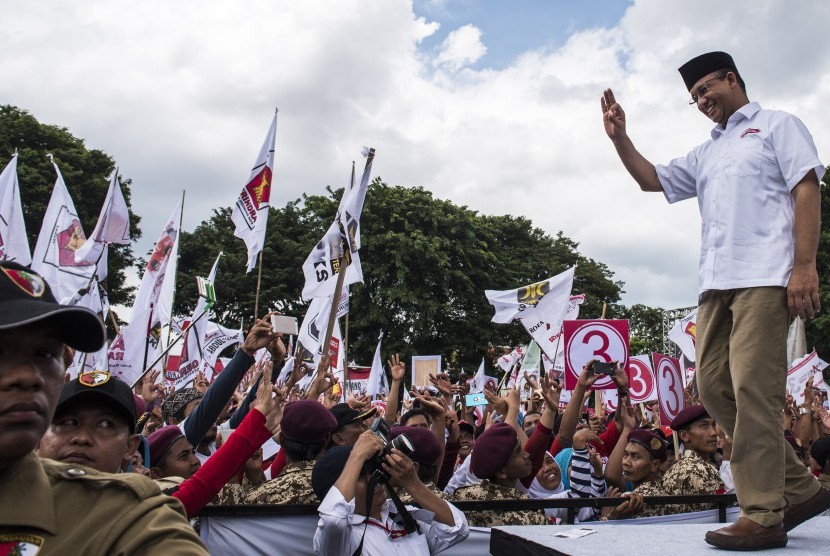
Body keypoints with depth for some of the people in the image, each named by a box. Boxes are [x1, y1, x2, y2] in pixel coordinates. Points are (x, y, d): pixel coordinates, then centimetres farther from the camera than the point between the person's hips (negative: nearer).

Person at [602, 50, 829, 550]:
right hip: (717, 284, 7)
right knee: (714, 387, 2)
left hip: (764, 279, -7)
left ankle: (763, 515, -7)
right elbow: (652, 180, 30)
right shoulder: (706, 154, 29)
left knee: (752, 390, -13)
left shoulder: (777, 125, 10)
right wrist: (619, 136, 16)